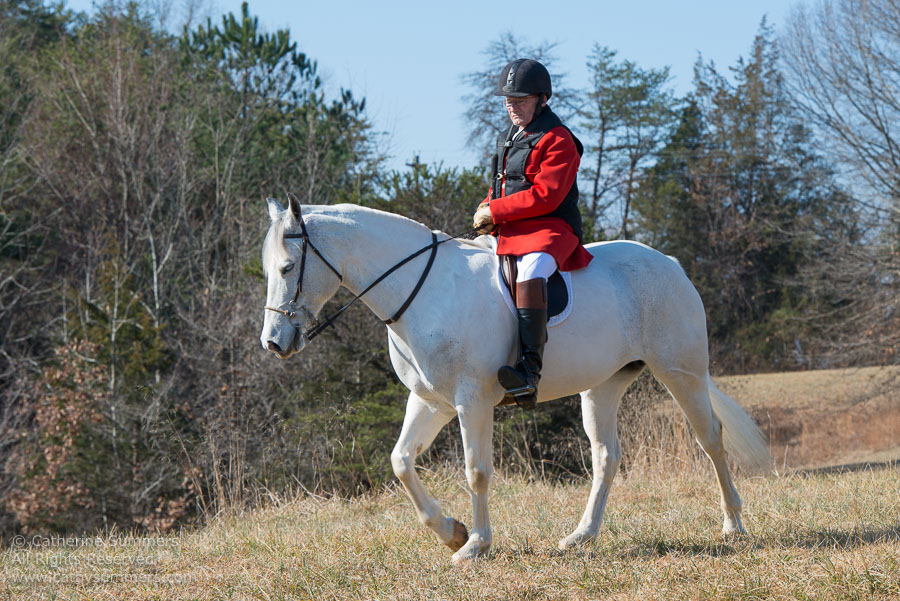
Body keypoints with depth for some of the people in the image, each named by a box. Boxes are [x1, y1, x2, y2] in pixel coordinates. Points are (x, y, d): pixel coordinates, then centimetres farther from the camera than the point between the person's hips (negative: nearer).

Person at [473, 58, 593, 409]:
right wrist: (486, 209, 5)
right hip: (508, 233, 10)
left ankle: (530, 370, -49)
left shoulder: (557, 140, -7)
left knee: (529, 271, -37)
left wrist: (495, 211, -16)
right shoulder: (507, 140, 21)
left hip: (551, 229, -10)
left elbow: (545, 195, -17)